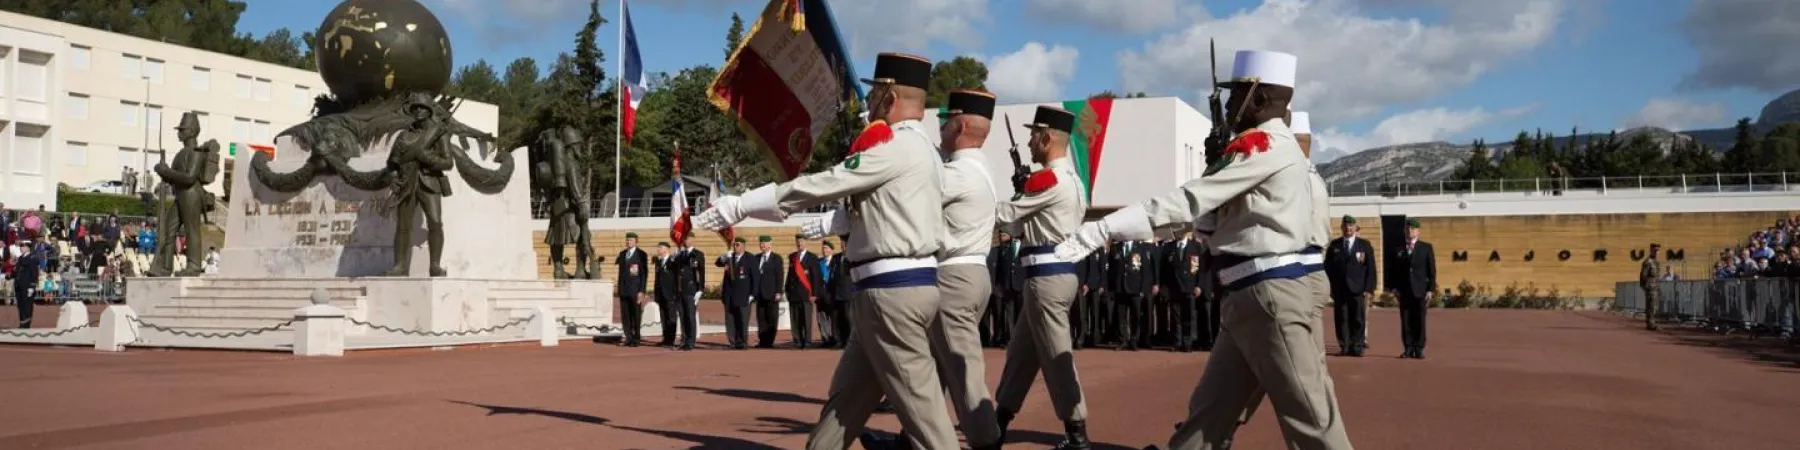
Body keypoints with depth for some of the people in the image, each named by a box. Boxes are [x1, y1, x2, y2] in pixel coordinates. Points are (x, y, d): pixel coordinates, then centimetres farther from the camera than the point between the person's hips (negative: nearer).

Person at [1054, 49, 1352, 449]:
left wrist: (1101, 229, -20)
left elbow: (1186, 202, -18)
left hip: (1273, 292, -10)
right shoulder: (1273, 148, 19)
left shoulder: (1264, 144, -11)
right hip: (1256, 295, 10)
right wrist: (1220, 163, 5)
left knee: (1308, 417, -5)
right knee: (1209, 408, 12)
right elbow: (1209, 220, 19)